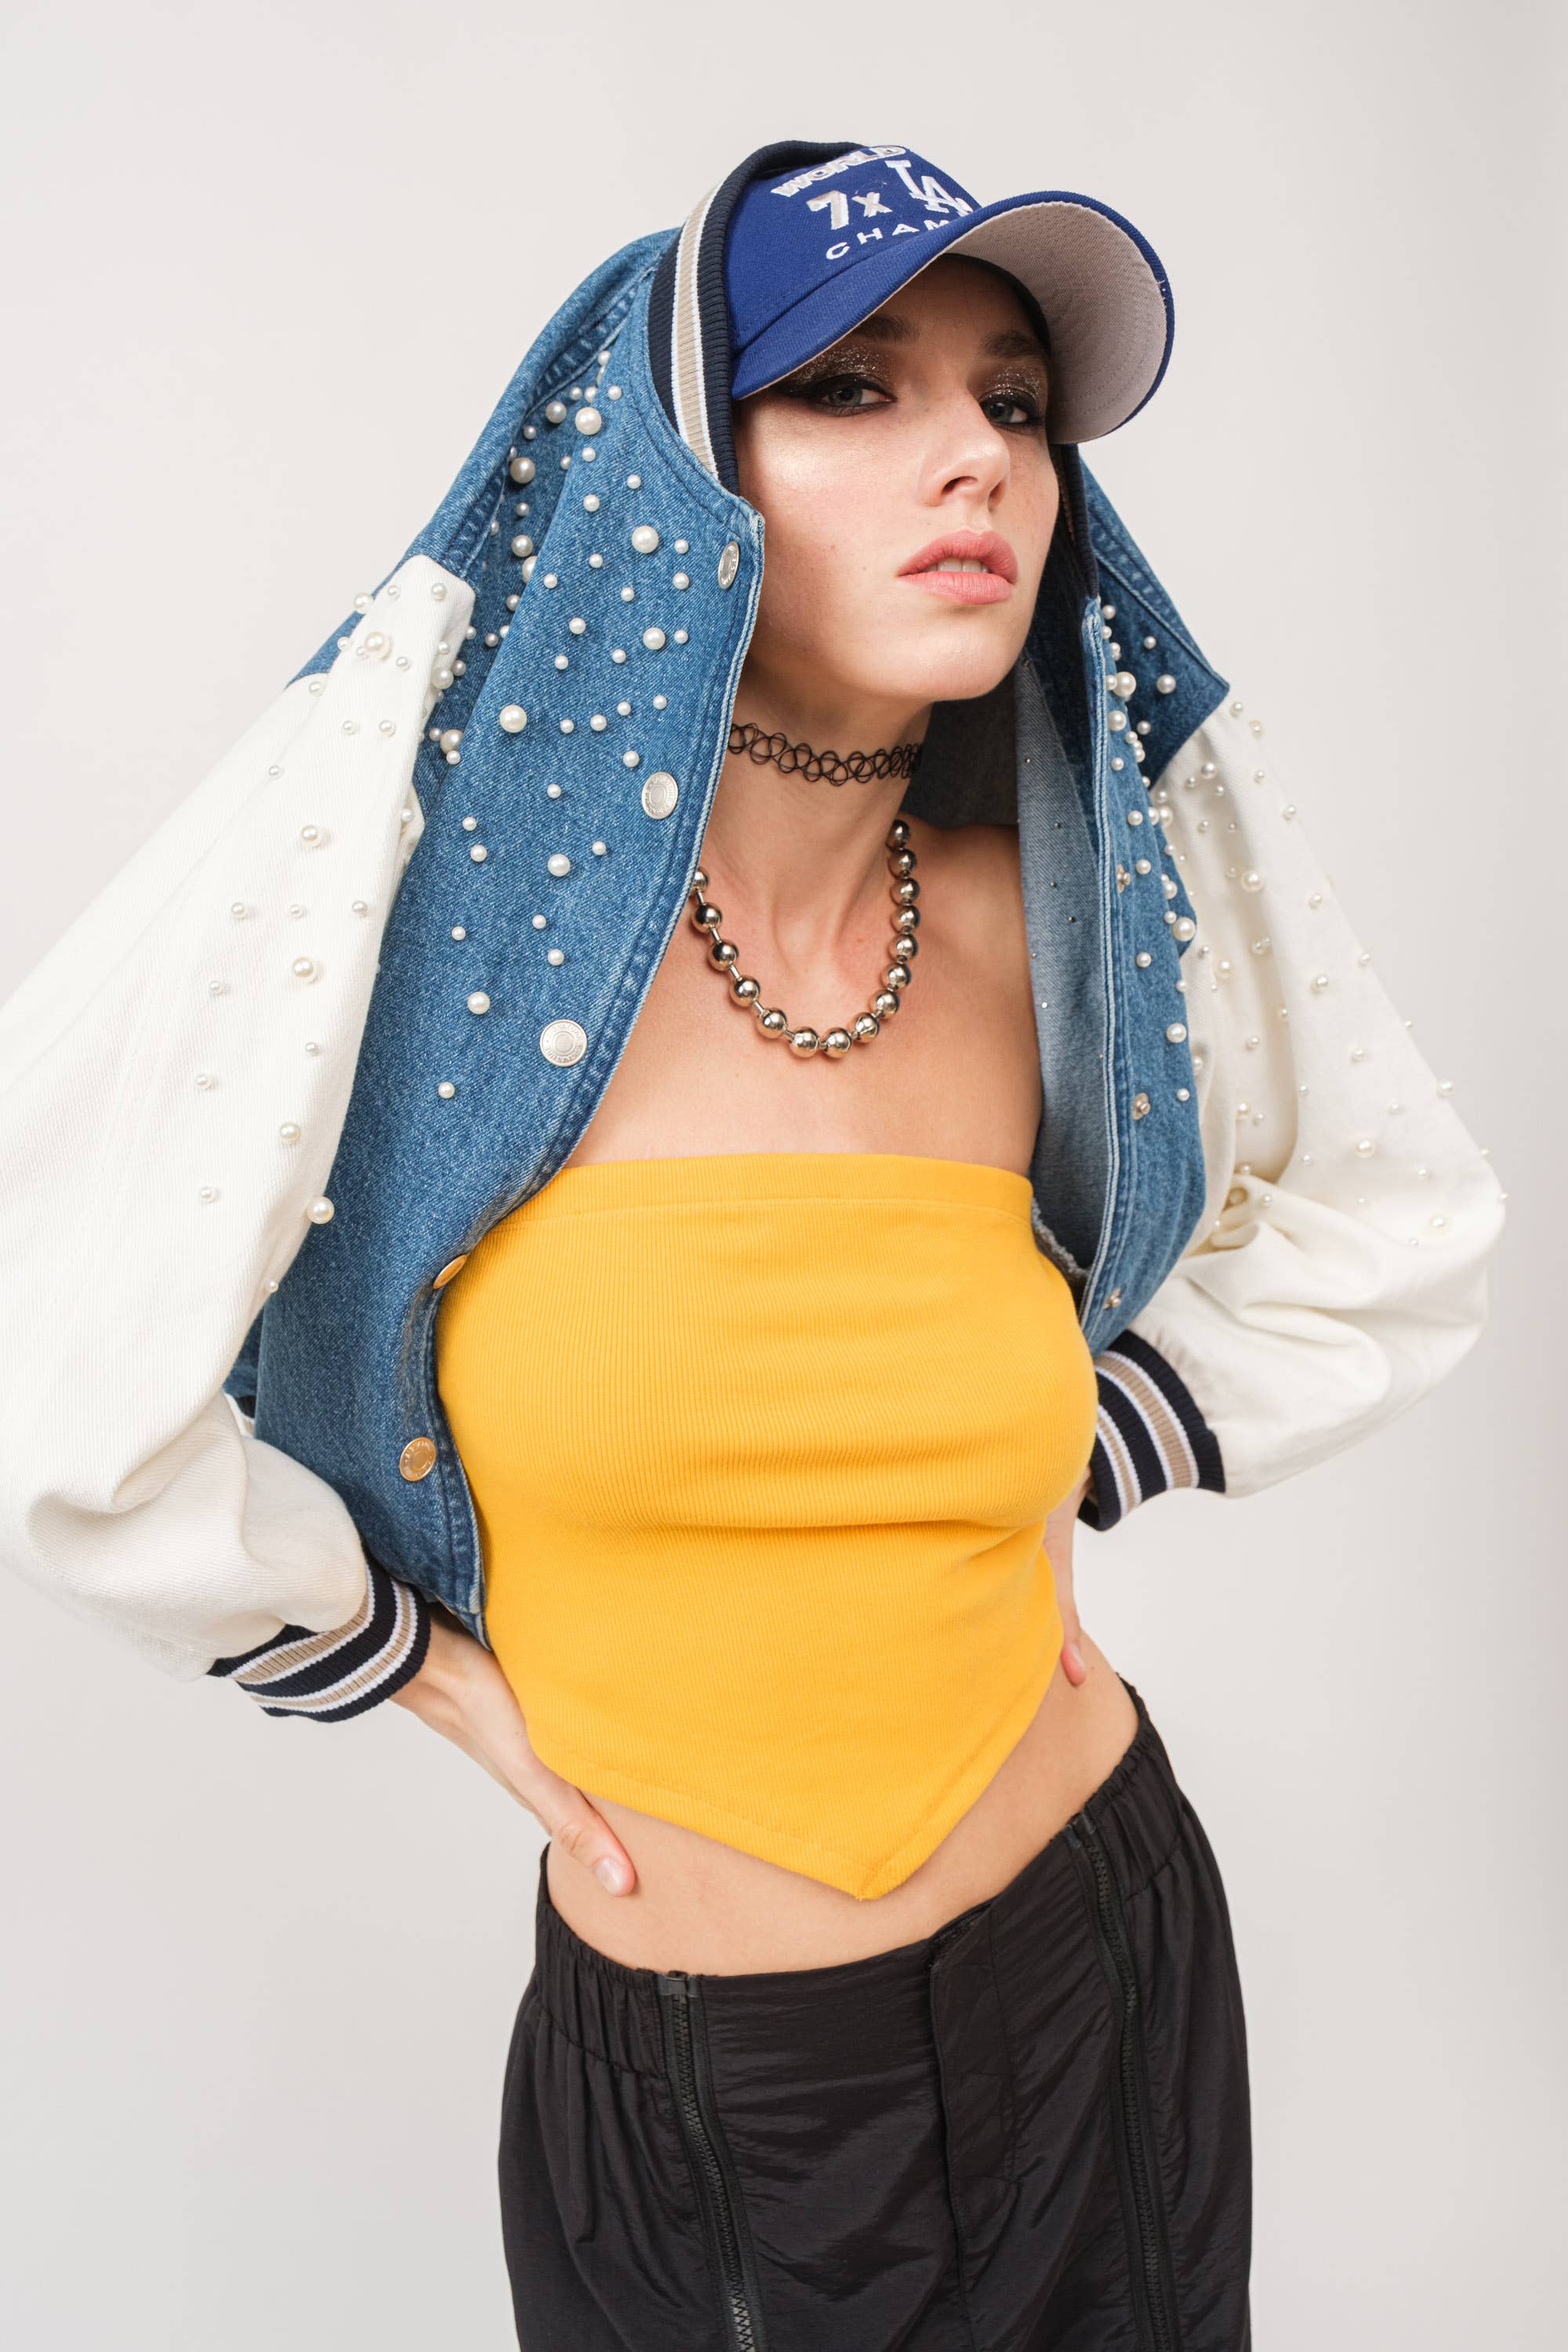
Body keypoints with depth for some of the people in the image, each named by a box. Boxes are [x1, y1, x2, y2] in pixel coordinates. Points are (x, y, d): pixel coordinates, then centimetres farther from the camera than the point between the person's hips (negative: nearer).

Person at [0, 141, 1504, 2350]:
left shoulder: (1065, 922, -9)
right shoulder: (438, 843, -18)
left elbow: (1398, 1241, 8)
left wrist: (1049, 1469, 0)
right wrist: (445, 1669, -7)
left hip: (1097, 1993, 3)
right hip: (665, 2067, -2)